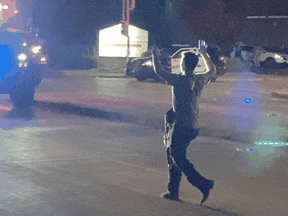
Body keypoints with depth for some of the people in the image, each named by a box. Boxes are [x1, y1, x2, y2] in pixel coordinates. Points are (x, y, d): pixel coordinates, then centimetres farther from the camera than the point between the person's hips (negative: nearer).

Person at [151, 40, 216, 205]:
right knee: (174, 156, 16)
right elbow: (212, 70, 26)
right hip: (194, 127, 8)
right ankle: (173, 191, 20)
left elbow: (159, 71, -12)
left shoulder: (180, 81, -17)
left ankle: (203, 184, -13)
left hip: (182, 127, -8)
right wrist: (204, 53, 36)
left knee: (178, 159, -3)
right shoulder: (200, 80, 4)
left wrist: (155, 56, 5)